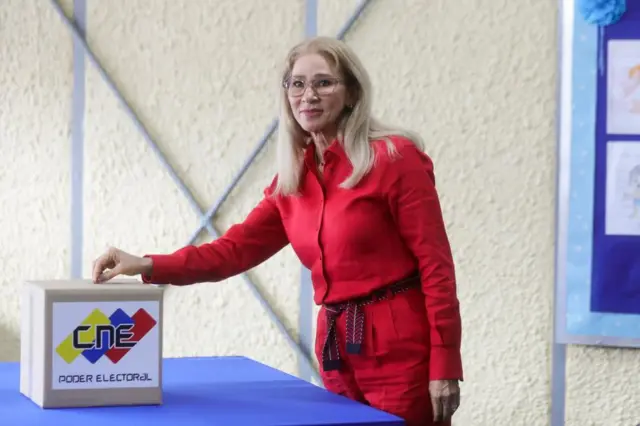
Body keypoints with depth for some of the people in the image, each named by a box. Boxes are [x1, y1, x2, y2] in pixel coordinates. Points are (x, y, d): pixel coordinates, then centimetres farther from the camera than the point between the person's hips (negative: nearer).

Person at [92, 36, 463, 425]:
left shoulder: (395, 159, -9)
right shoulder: (292, 179, 10)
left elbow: (436, 265, -11)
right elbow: (236, 248, 7)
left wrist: (444, 367, -16)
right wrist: (147, 266, -6)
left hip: (401, 350, -6)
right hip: (338, 348, 6)